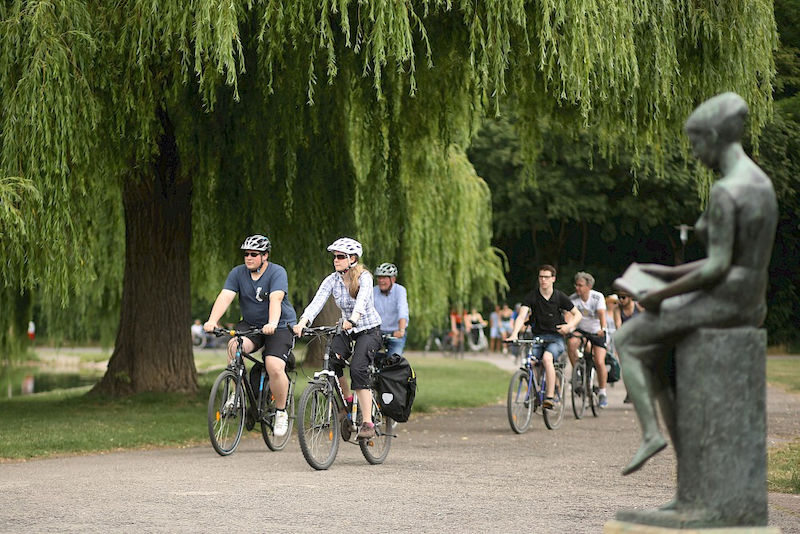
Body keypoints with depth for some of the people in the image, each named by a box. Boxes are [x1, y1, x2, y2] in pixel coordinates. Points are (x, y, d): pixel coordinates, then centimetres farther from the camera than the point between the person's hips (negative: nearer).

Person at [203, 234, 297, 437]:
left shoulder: (277, 273, -14)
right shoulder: (238, 273, -2)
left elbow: (275, 299, -30)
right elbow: (225, 297, -15)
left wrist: (272, 324, -48)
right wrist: (212, 321, -33)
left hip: (280, 327, -4)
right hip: (250, 324, 4)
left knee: (275, 368, -23)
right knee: (234, 346, -28)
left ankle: (281, 412, 0)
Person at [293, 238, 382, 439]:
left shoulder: (364, 277, -17)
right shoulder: (332, 280, -5)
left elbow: (362, 301, -36)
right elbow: (316, 302, -19)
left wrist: (352, 320, -56)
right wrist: (302, 322, -37)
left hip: (369, 330, -5)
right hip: (347, 331, 5)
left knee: (358, 369, -26)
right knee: (331, 362, -22)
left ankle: (368, 423, -23)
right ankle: (347, 398, 6)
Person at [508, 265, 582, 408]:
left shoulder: (560, 297, 0)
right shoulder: (531, 296, 0)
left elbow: (577, 315, 8)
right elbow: (521, 316, -13)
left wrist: (569, 326, -13)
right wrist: (514, 334, -30)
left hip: (556, 338, -2)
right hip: (537, 337, 2)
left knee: (547, 358, -32)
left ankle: (550, 396, -32)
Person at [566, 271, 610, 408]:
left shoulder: (598, 297, -17)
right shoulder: (573, 298, -13)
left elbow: (601, 314, -29)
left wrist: (602, 329, -47)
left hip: (597, 332, -2)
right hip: (581, 330, 2)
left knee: (599, 362, -15)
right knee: (571, 343, -33)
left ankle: (602, 393, 4)